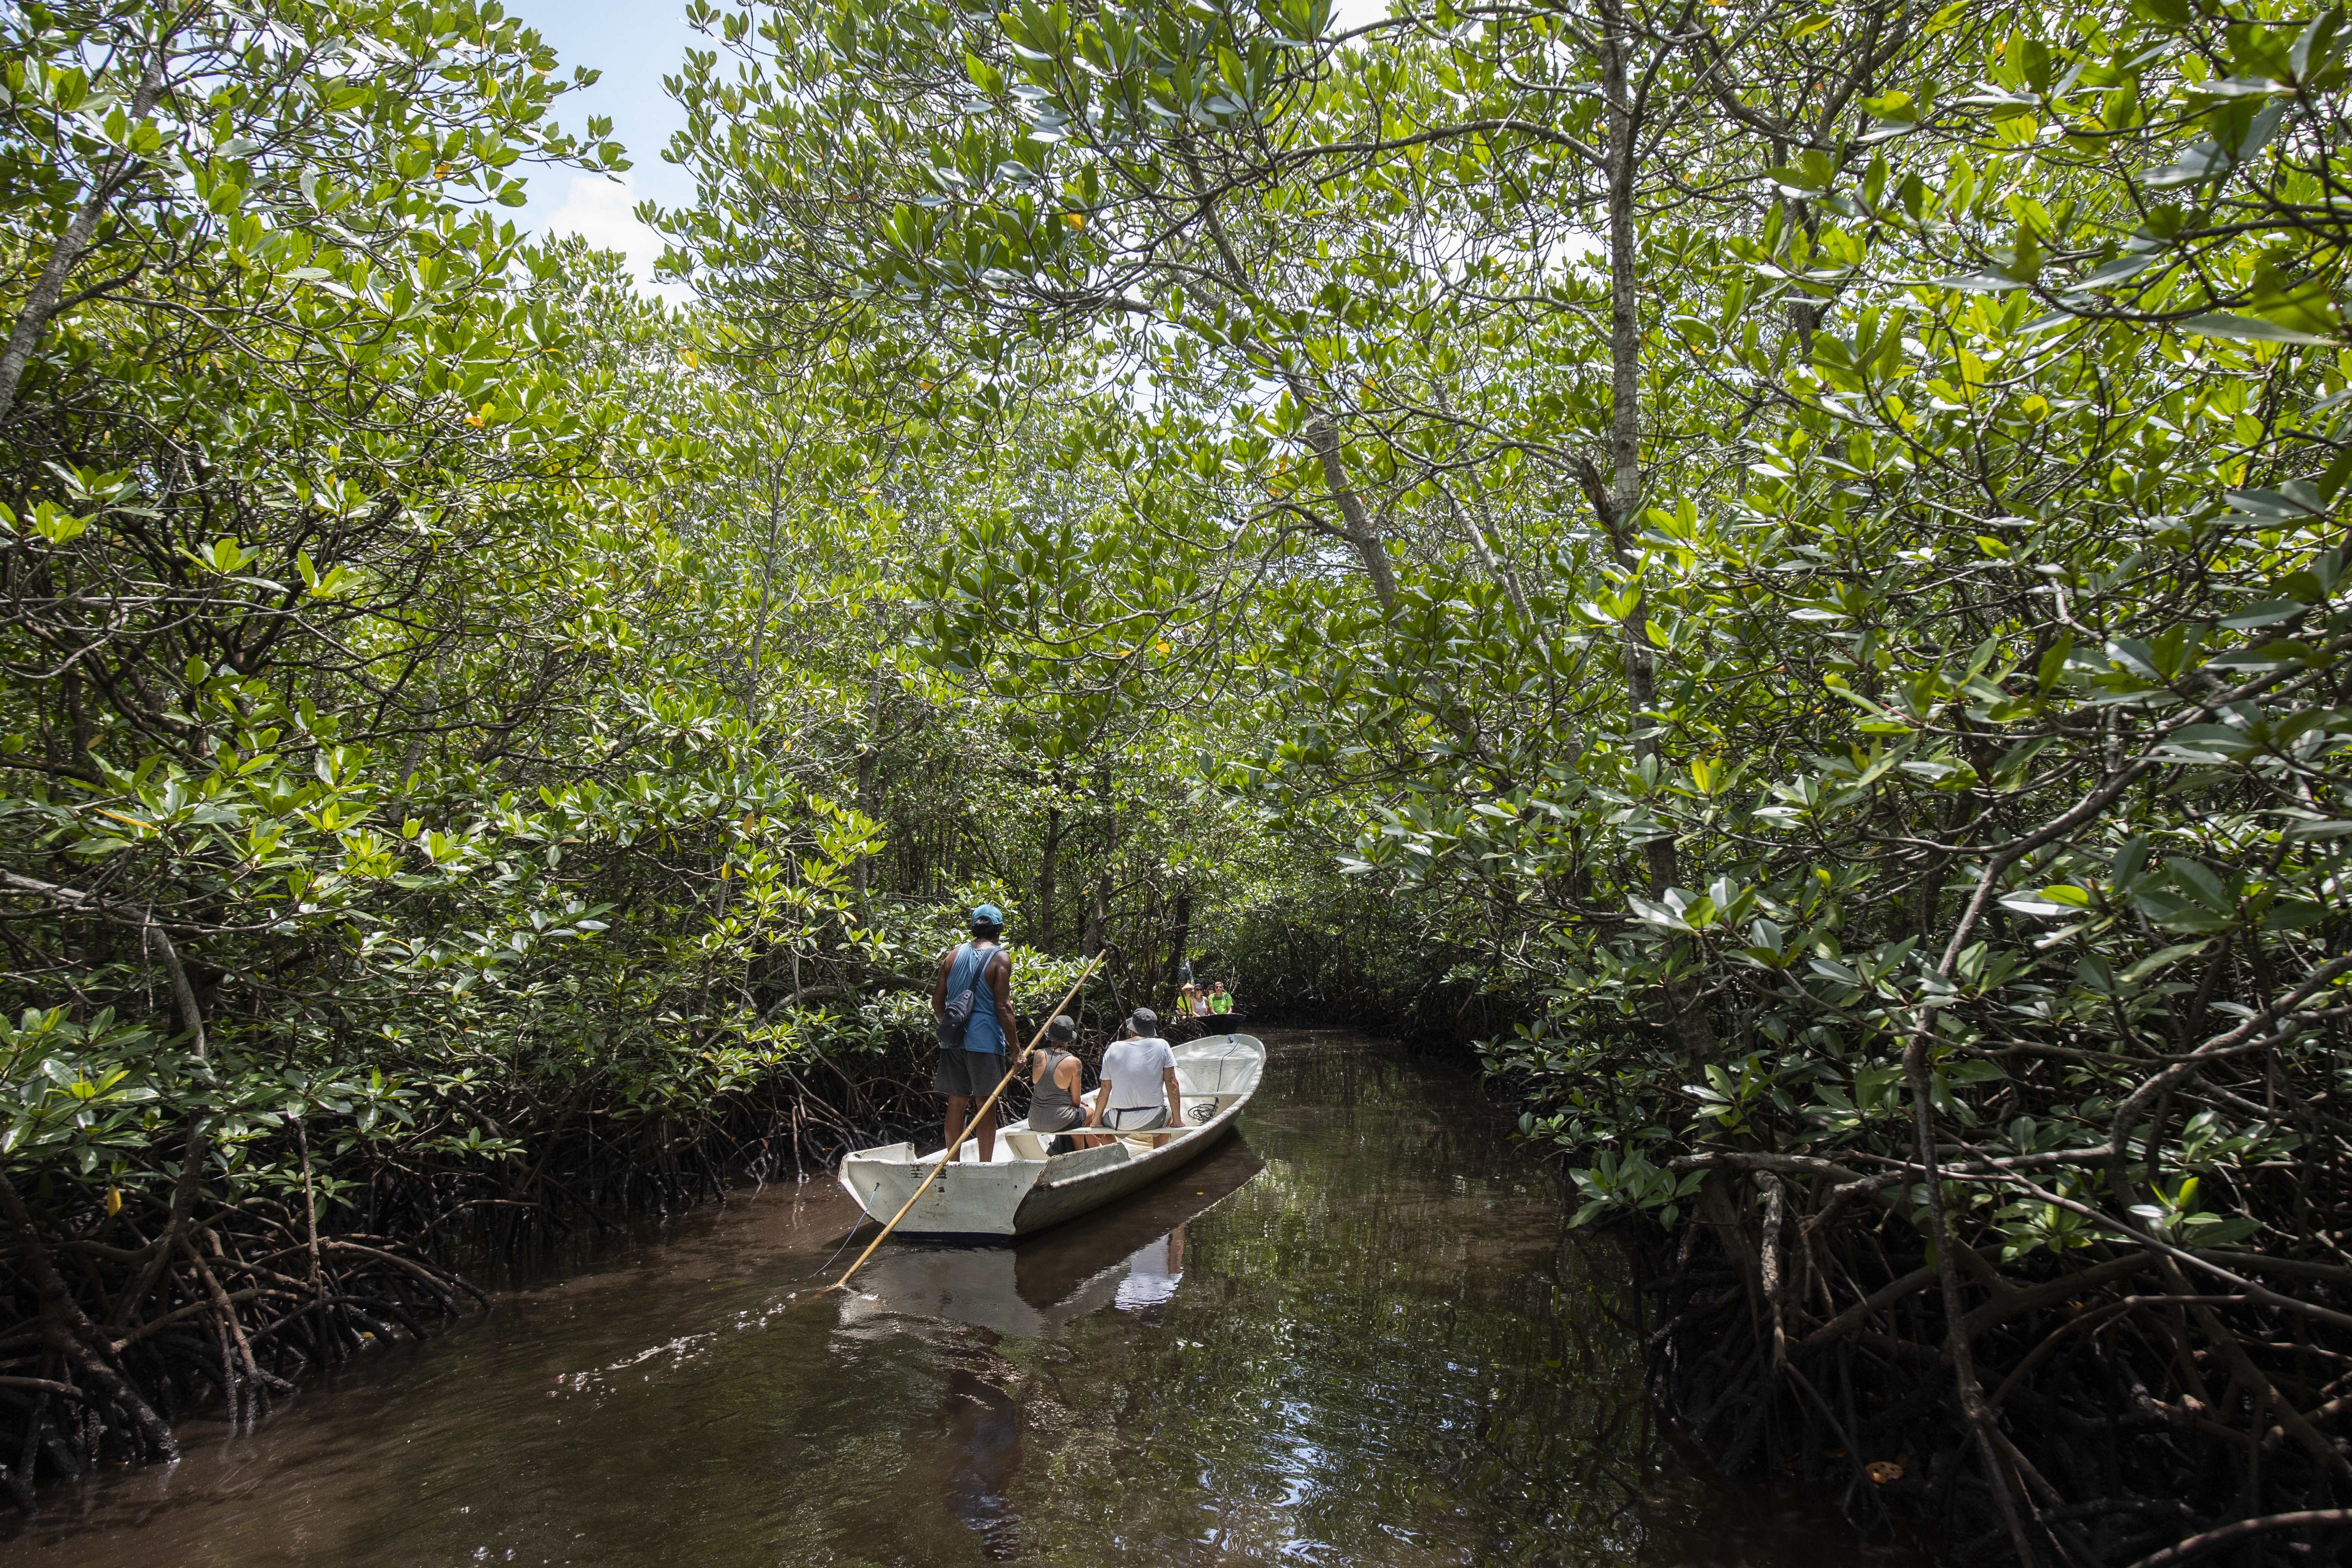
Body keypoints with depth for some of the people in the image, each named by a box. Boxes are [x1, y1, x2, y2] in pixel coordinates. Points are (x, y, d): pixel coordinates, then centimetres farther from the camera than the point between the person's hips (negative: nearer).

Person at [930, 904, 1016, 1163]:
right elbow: (1002, 1008, -10)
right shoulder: (1000, 959, -6)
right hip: (985, 1040, -5)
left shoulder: (953, 954, 9)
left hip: (952, 1041, 5)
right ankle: (984, 1167, 3)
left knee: (956, 1102, 11)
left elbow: (937, 1000, 10)